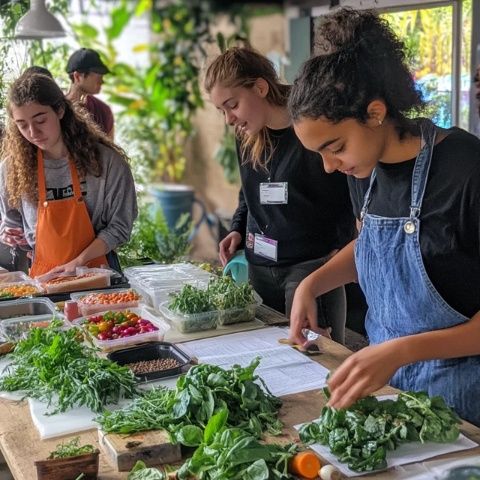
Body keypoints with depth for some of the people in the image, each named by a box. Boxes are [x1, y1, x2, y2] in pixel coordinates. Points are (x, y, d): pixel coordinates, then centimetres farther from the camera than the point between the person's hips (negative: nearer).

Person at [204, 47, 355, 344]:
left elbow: (352, 199, -7)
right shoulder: (247, 139, 8)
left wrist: (342, 249, -15)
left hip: (310, 266, -6)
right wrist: (238, 230, 7)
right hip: (260, 269, 6)